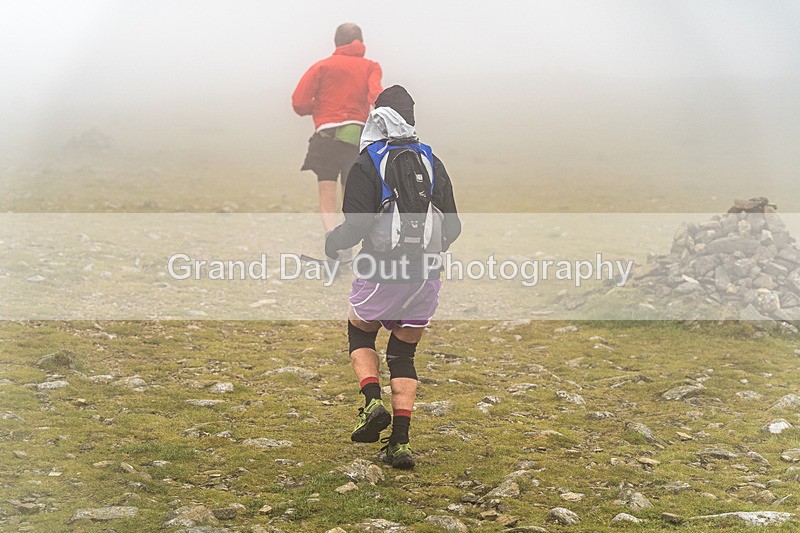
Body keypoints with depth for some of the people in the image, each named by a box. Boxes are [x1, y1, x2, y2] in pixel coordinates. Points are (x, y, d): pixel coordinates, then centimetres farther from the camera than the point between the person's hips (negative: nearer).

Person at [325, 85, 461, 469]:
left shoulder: (367, 164, -7)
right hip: (426, 275, 4)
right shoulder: (432, 163, 7)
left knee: (360, 334, 22)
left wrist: (332, 243, 7)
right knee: (403, 355, 14)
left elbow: (357, 225, -13)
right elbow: (452, 226, 8)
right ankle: (401, 442, 5)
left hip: (382, 272, -4)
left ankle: (373, 402, -2)